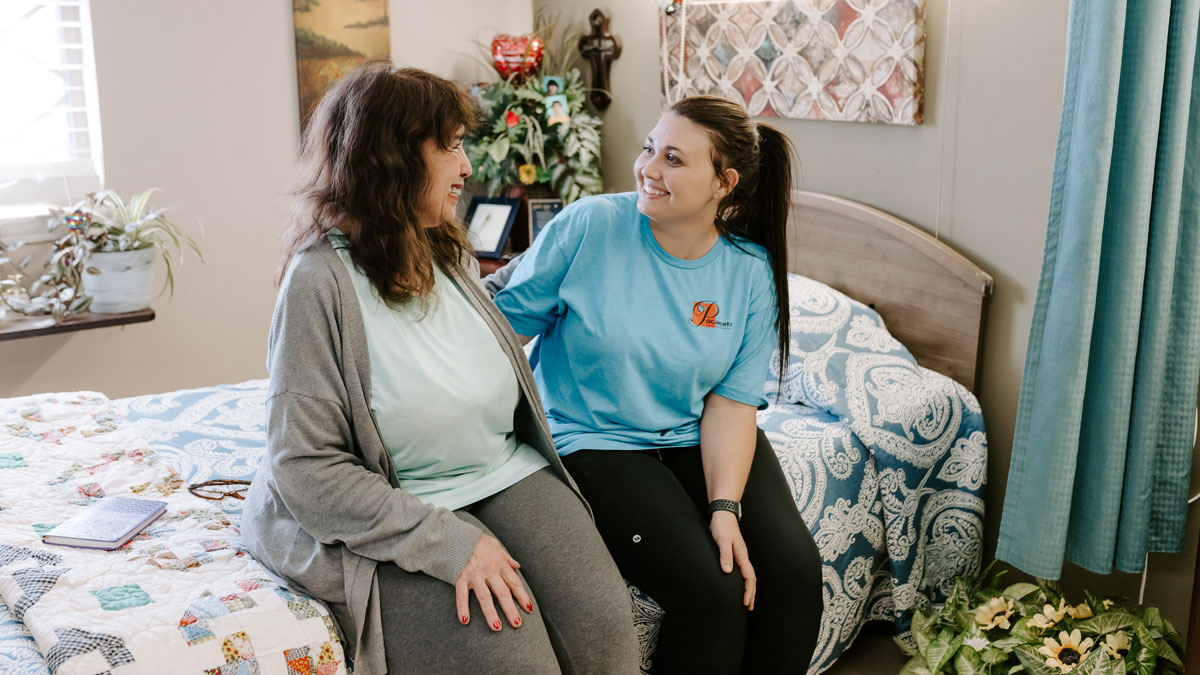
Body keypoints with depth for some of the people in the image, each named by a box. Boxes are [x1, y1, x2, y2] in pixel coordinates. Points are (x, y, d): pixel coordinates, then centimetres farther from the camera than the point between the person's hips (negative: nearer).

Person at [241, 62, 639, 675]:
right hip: (396, 515, -6)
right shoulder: (321, 281, -14)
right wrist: (449, 542, -22)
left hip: (506, 475, 7)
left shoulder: (448, 253, 11)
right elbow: (307, 466, -18)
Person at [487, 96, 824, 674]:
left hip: (697, 437, 4)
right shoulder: (588, 226, -12)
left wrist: (725, 507, -18)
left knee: (793, 568, -14)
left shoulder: (752, 273, -4)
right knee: (712, 592, -21)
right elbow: (504, 324, -6)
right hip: (593, 441, -3)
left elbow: (731, 403, -6)